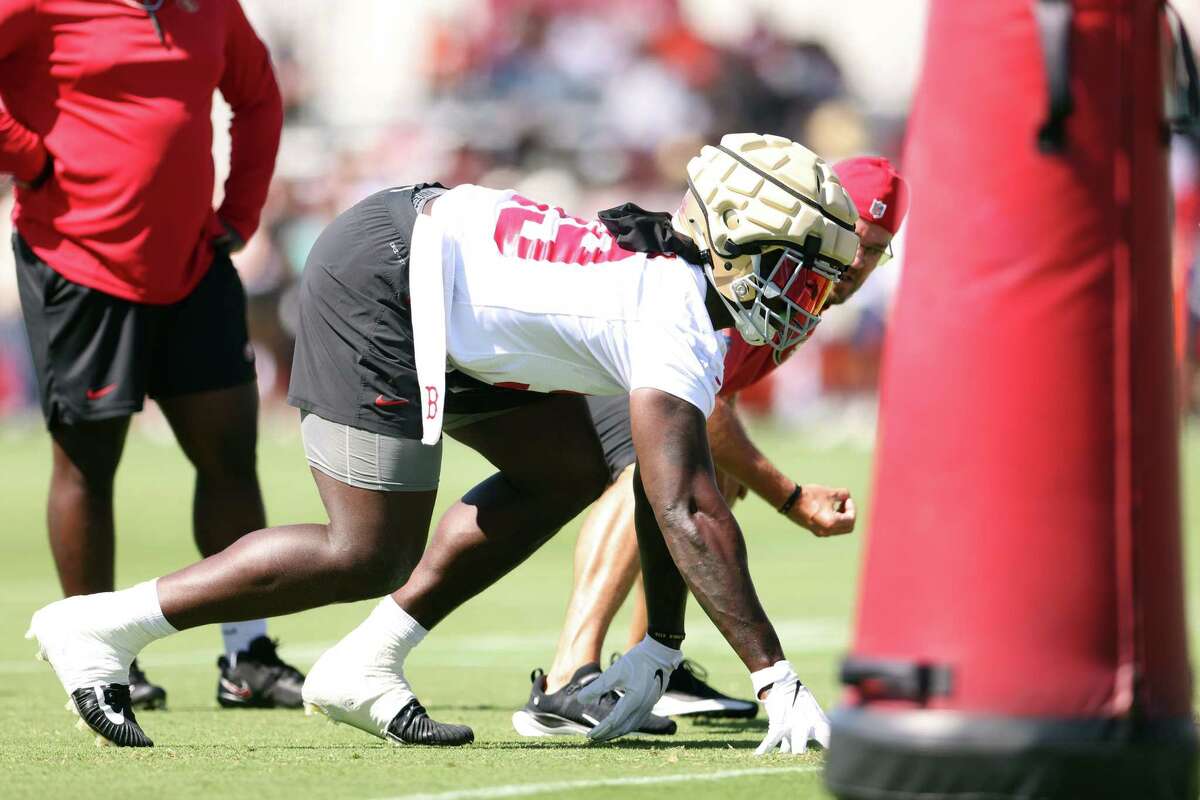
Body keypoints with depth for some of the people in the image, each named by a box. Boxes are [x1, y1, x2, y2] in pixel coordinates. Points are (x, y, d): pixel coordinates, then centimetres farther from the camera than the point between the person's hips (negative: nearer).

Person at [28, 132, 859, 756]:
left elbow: (664, 498, 16)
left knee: (570, 471, 12)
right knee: (368, 559, -8)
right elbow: (690, 517, -25)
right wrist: (777, 680, -25)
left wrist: (663, 646, 15)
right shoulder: (680, 330, -18)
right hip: (381, 282, -10)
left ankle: (364, 665, 11)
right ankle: (100, 627, -3)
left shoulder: (672, 273, 10)